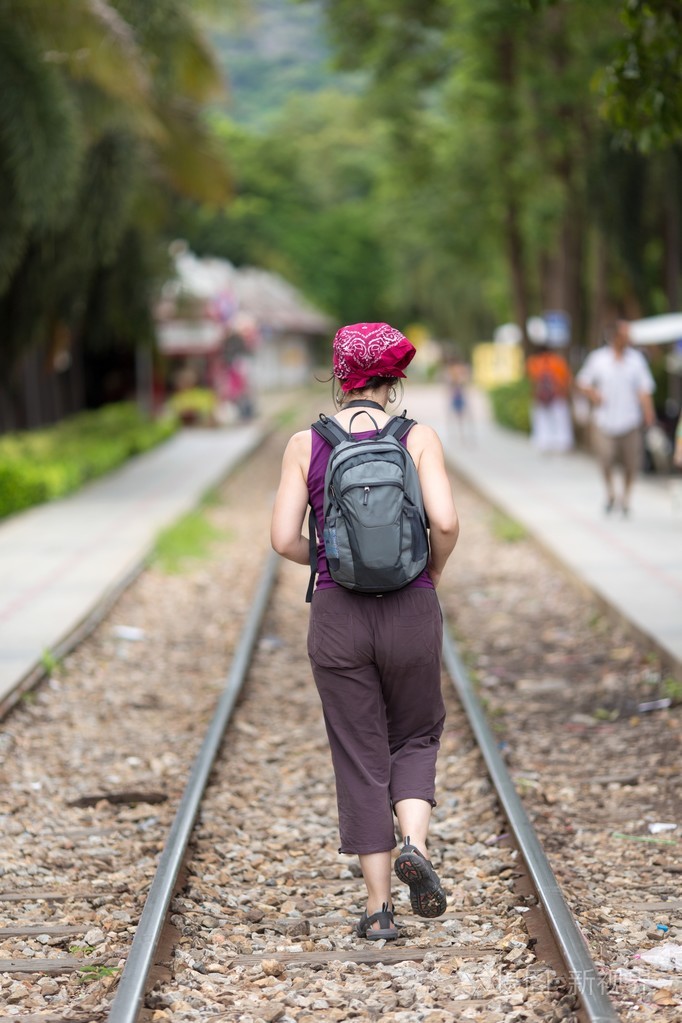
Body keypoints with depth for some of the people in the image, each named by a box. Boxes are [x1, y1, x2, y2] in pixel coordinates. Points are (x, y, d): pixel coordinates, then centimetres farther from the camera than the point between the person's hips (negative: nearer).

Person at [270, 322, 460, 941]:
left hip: (337, 615, 1)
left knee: (360, 760, 10)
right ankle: (414, 844, -6)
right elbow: (446, 523, -16)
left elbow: (285, 539, -5)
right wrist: (434, 571, 4)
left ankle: (380, 909, 9)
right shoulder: (419, 438, -4)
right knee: (415, 738, 21)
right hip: (411, 612, 0)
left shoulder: (306, 445, -1)